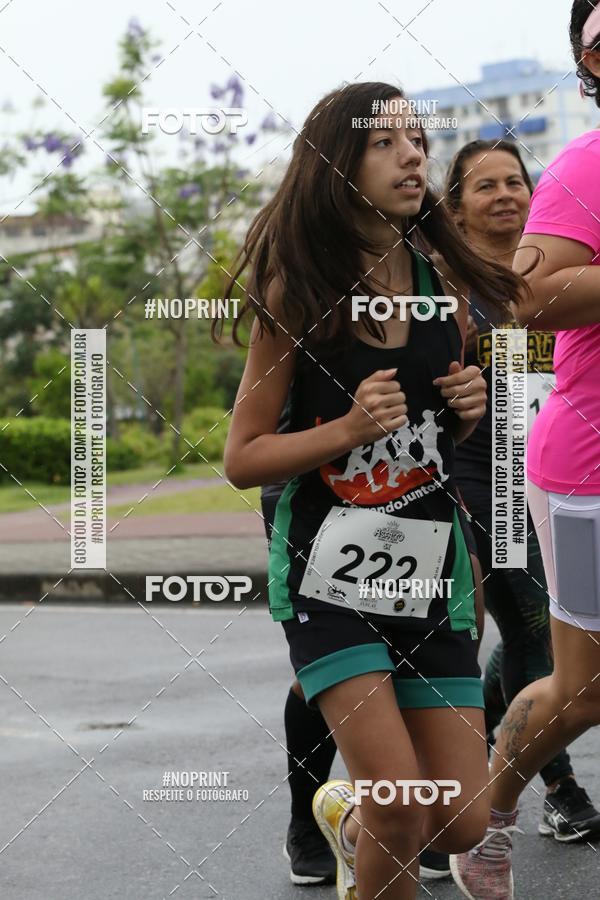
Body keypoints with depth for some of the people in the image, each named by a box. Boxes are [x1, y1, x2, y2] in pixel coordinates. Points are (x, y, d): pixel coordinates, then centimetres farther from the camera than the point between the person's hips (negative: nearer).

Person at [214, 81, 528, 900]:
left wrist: (469, 408, -5)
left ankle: (348, 813, 37)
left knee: (462, 824, 5)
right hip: (328, 572, -4)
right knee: (402, 810, -14)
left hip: (430, 564, 4)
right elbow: (242, 459, -8)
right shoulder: (297, 290, -10)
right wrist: (351, 427, -22)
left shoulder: (440, 278, 2)